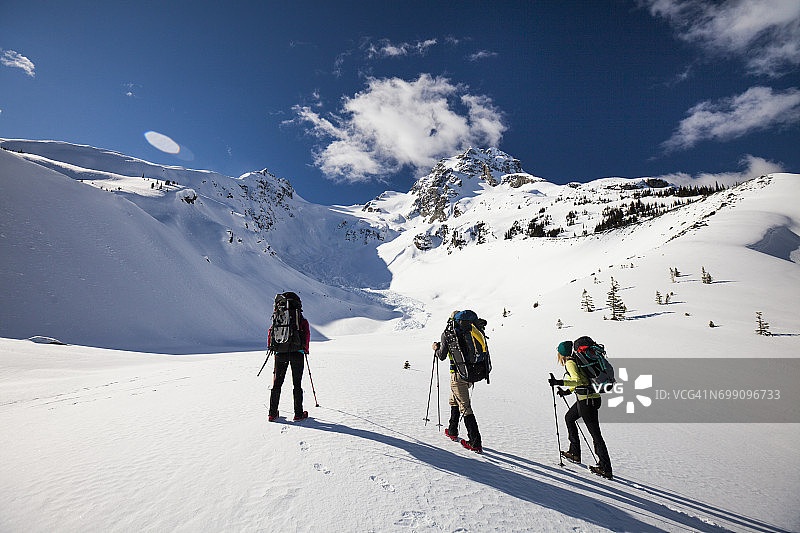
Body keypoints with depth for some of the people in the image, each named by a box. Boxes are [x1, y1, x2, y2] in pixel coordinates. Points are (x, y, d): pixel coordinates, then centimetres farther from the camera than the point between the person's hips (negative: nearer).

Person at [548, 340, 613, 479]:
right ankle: (575, 453, 28)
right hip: (594, 397, 10)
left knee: (595, 434, -2)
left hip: (586, 400, -10)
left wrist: (559, 383, -30)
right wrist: (568, 391, 30)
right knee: (569, 418, 24)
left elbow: (578, 380, -26)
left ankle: (606, 469, 6)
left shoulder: (570, 363, -12)